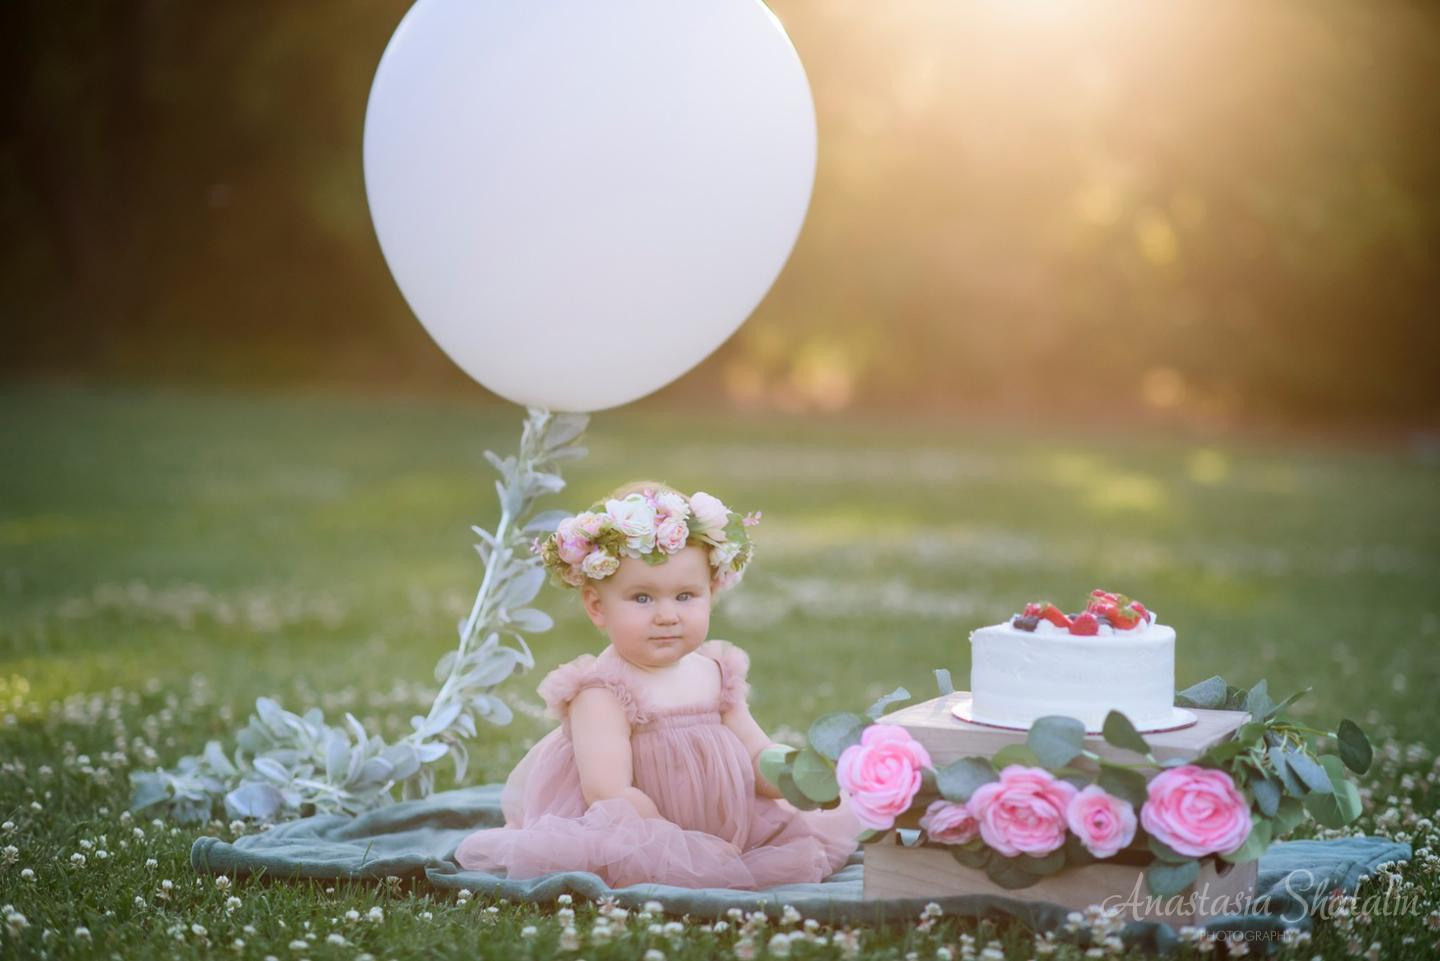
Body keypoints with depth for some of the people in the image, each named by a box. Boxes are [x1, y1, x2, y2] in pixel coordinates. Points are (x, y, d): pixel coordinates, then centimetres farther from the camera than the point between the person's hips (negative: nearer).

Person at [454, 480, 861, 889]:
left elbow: (757, 757, 10)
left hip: (725, 831, 8)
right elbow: (611, 795, -25)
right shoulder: (601, 692, -16)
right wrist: (694, 845, -24)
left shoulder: (714, 672, 7)